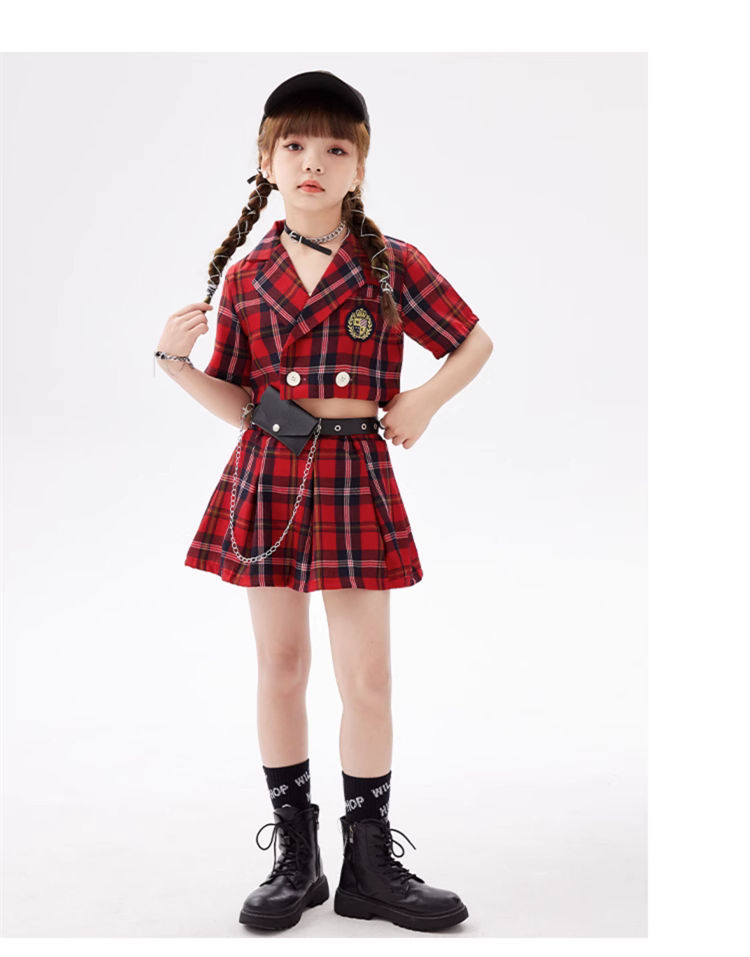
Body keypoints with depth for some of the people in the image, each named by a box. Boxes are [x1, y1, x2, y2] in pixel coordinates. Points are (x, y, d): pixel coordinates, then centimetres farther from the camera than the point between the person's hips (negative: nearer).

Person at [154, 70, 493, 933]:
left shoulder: (392, 265, 0)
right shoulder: (245, 279, 5)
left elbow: (476, 344, 8)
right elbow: (237, 405, 6)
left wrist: (424, 400, -7)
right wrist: (174, 358, -8)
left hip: (354, 478, -2)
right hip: (267, 476, 2)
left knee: (368, 677, 2)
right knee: (280, 668, 8)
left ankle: (370, 862, 18)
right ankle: (294, 855, 23)